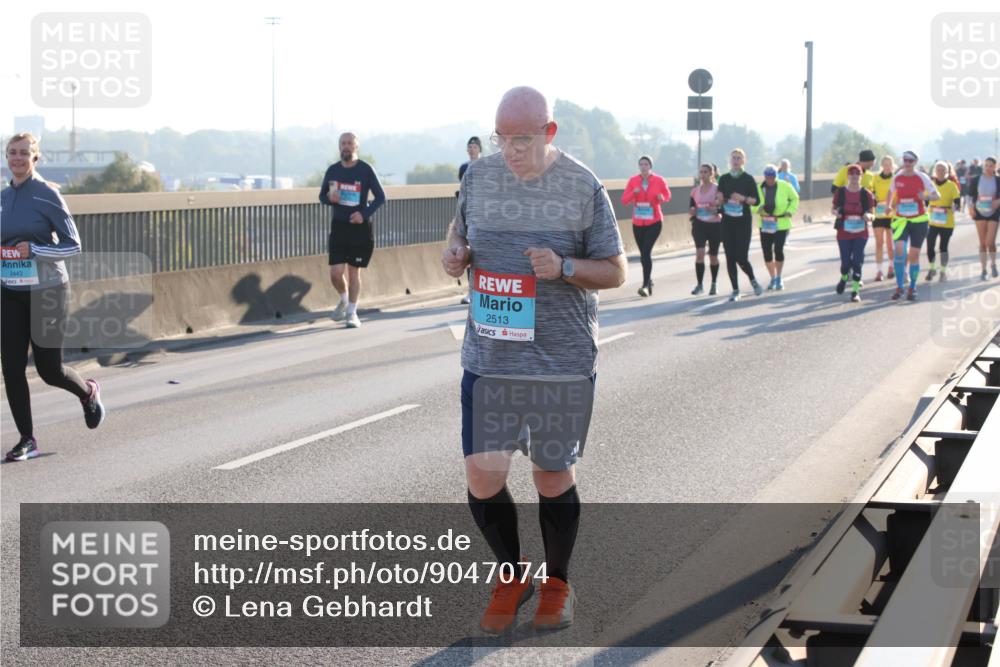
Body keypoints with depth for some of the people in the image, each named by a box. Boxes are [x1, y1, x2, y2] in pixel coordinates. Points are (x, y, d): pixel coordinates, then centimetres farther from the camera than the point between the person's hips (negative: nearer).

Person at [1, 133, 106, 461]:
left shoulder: (48, 194, -10)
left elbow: (73, 246, -9)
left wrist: (33, 250, -21)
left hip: (47, 290, -5)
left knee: (48, 369, 2)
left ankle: (88, 392, 35)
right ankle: (27, 440, 7)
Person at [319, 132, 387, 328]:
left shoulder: (366, 170, -5)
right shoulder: (332, 170, 5)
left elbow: (380, 197, -2)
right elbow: (322, 195, 15)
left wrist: (364, 214, -16)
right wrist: (329, 198, -9)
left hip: (360, 226, -2)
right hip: (338, 226, 2)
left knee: (354, 272, 3)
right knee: (336, 272, -3)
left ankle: (352, 312, 15)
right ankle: (344, 300, 26)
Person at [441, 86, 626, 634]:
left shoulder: (584, 188, -8)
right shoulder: (479, 175, 2)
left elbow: (616, 272, -3)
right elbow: (459, 229, 18)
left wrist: (563, 266, -21)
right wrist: (453, 253, -6)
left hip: (562, 360, -3)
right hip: (488, 357, 3)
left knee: (553, 476, 9)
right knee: (482, 476, -2)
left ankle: (557, 584, 31)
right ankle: (510, 578, 23)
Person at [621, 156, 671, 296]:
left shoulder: (659, 180, -5)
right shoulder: (633, 180, -1)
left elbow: (667, 195, 10)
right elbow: (624, 200, -2)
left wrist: (662, 198, -13)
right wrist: (633, 193, -21)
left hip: (654, 222, -3)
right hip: (638, 223, 3)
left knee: (646, 252, -17)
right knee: (643, 253, 13)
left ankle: (645, 286, -19)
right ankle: (649, 281, 35)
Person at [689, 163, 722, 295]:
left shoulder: (717, 189, -7)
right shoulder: (695, 190, 5)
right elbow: (692, 206, 16)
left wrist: (716, 210, -27)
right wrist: (692, 211, -6)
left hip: (715, 225, -2)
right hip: (699, 225, 2)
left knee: (713, 256, 10)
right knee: (699, 253, -15)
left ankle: (714, 284, 29)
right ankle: (699, 285, -11)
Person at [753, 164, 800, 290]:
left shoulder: (784, 186, -6)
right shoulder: (759, 188, -4)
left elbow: (795, 199, 9)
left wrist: (790, 211, -7)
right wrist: (758, 207, -22)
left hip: (781, 224, -2)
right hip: (765, 224, 2)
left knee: (778, 250, -12)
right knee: (767, 251, 2)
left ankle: (779, 278, 8)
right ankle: (773, 278, 22)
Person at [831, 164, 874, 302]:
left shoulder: (866, 194, -3)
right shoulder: (840, 192, -2)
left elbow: (870, 213, 3)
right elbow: (834, 208, 8)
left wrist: (868, 216, -20)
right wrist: (836, 212, -15)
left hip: (860, 233, 0)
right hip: (844, 233, 0)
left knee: (857, 261, -7)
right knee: (846, 261, 3)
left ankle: (856, 291, 1)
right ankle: (844, 278, 37)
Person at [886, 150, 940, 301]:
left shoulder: (922, 177, -6)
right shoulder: (897, 177, 2)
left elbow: (937, 195, -6)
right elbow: (891, 191, 22)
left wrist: (926, 196, -26)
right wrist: (888, 205, 4)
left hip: (919, 220, -1)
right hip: (901, 220, 1)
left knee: (914, 255, 4)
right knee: (899, 250, -19)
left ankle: (912, 288, 20)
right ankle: (899, 287, -12)